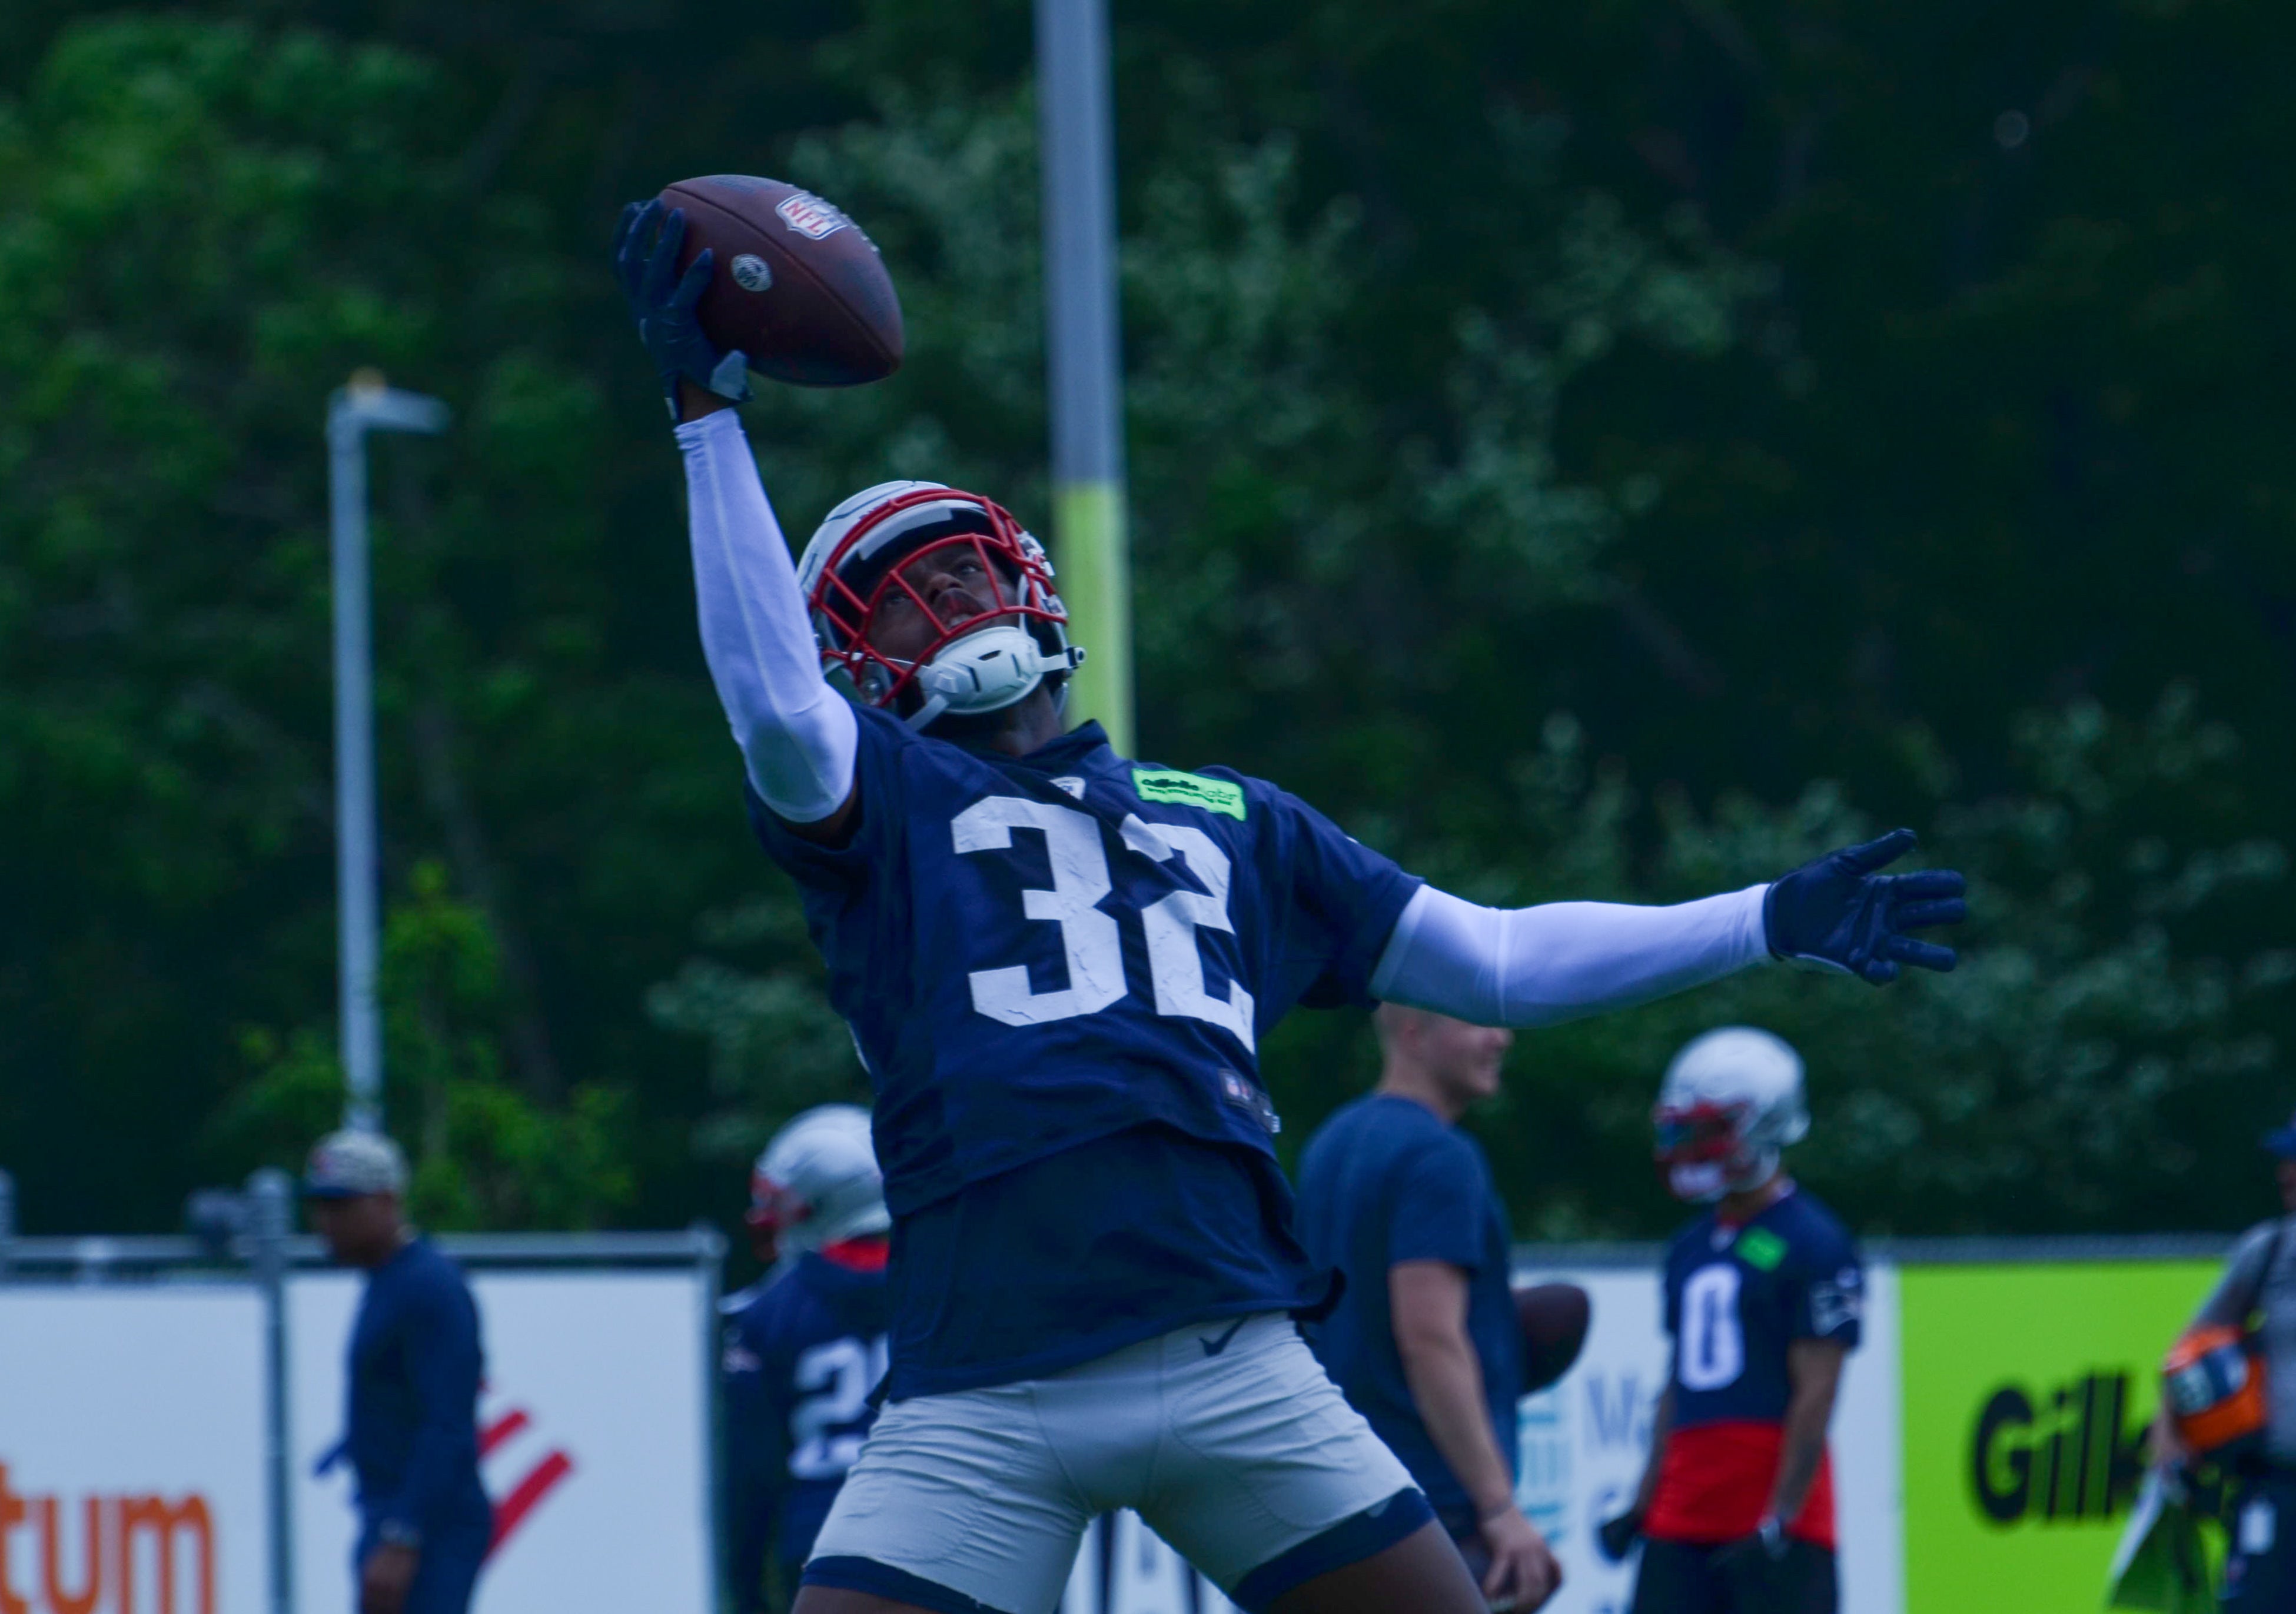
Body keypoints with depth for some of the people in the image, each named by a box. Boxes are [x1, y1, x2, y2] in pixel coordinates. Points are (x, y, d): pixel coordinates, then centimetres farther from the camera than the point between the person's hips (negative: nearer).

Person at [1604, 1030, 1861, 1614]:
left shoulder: (1813, 1247, -7)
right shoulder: (1691, 1250, 16)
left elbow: (1815, 1396, -11)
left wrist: (1779, 1524, -16)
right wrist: (1643, 1507, 16)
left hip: (1773, 1516, -7)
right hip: (1684, 1519, 7)